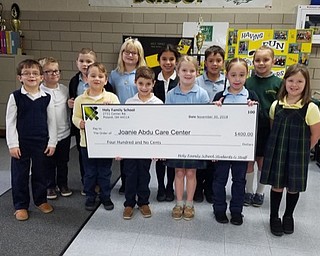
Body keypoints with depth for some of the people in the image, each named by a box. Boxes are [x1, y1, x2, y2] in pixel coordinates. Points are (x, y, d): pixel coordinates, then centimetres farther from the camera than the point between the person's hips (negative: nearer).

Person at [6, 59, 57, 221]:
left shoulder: (46, 98, -1)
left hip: (41, 142, 2)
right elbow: (10, 122, -4)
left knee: (40, 173, 13)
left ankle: (41, 200, 31)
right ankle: (20, 206, 22)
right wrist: (13, 144, -9)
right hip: (21, 143, -1)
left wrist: (52, 143, 1)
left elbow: (51, 121, 3)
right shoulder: (15, 97, -6)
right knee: (20, 174, 7)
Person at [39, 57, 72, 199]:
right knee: (49, 163, 12)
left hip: (65, 133, 4)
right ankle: (50, 186, 29)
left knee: (63, 162, 17)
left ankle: (63, 184, 34)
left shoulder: (64, 89, 2)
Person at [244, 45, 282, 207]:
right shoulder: (247, 82, 0)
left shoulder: (278, 83, -3)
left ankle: (260, 192, 29)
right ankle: (249, 191, 26)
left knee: (263, 161, 12)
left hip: (268, 129, 0)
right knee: (248, 160, 8)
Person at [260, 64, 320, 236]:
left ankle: (288, 216, 36)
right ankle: (274, 217, 29)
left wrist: (301, 151, 1)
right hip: (277, 152, 2)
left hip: (297, 155, -2)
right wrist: (279, 146, 4)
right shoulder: (276, 105, -2)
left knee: (293, 186, 12)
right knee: (276, 185, 10)